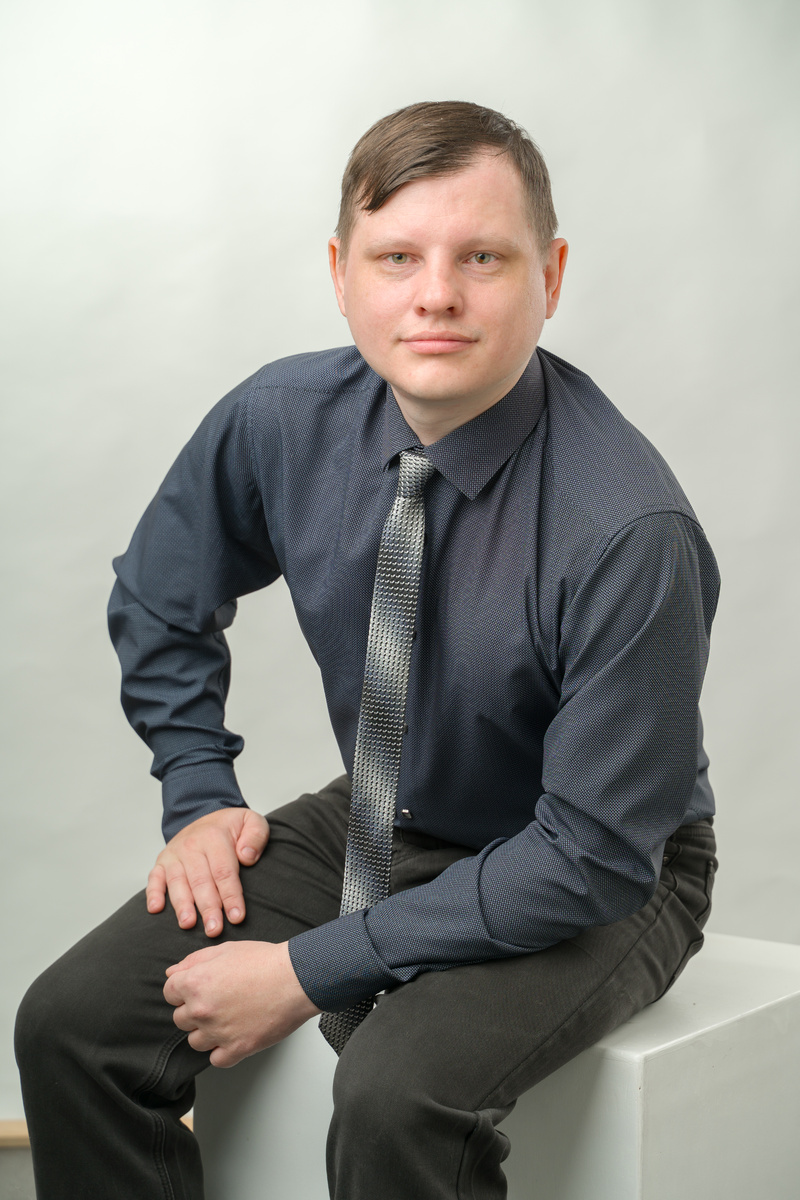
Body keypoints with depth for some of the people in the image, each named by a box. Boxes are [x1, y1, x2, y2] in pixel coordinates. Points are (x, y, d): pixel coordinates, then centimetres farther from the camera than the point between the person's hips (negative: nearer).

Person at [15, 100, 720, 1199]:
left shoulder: (629, 531, -29)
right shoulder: (280, 420, -12)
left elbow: (593, 855, -24)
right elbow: (161, 597, 9)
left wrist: (311, 970, -23)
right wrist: (200, 798, 0)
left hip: (597, 885, -4)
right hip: (379, 824, 5)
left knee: (398, 1088, -32)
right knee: (73, 1021, -9)